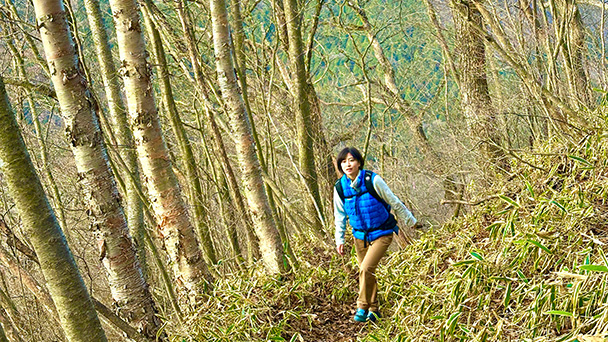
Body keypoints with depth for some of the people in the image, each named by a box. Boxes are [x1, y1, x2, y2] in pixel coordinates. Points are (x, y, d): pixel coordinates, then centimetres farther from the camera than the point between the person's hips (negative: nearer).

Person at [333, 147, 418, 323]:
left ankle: (362, 307, -2)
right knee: (366, 273, 11)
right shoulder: (340, 187, -6)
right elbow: (340, 215, 10)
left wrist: (410, 221, 3)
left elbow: (394, 202, -7)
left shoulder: (372, 180, -18)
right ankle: (373, 310, 29)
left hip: (382, 233, -4)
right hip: (360, 235, 4)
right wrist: (339, 239, 11)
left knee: (366, 268, -19)